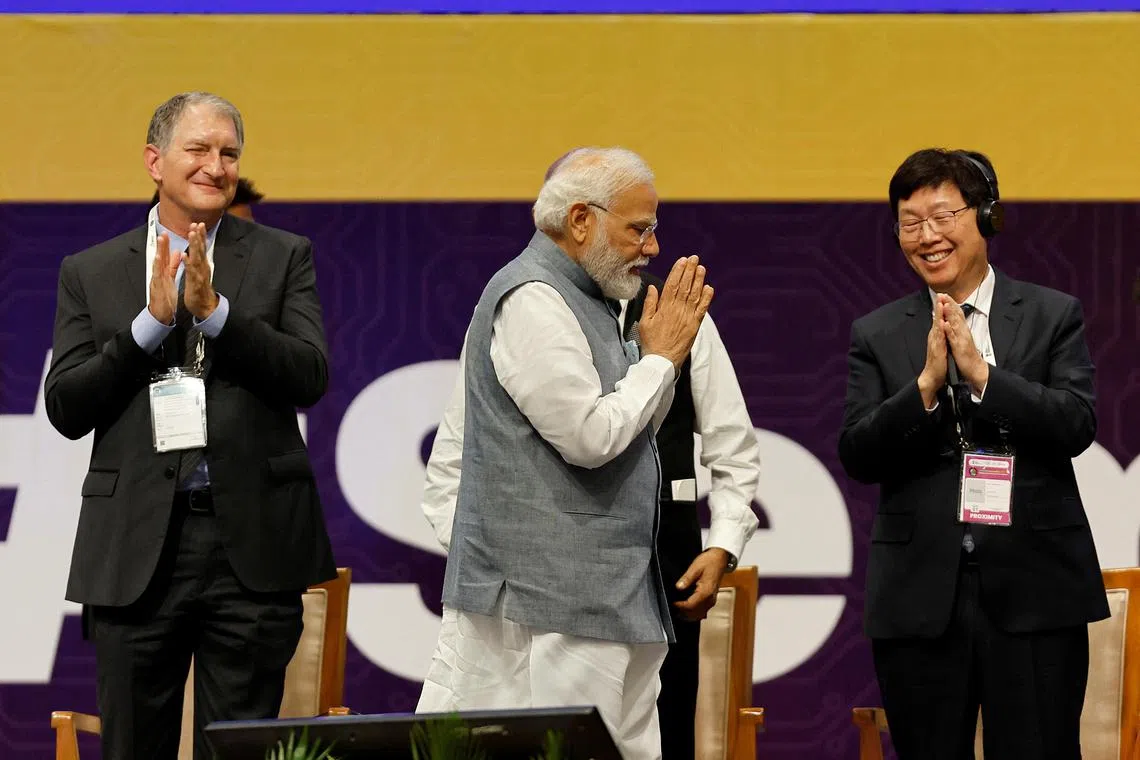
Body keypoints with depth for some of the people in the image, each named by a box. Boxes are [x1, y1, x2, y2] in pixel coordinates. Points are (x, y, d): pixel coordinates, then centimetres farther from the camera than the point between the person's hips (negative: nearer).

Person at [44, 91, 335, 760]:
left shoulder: (283, 258, 9)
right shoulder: (90, 273, 10)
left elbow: (311, 375, -4)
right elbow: (65, 408, 2)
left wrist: (214, 310, -14)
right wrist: (151, 321, -9)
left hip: (253, 547, -1)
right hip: (136, 551, 1)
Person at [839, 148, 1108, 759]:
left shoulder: (1054, 315, 6)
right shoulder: (875, 335, 8)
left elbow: (1076, 425, -7)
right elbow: (857, 456, -1)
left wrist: (980, 372, -17)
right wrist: (926, 386, -15)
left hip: (1033, 590, -1)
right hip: (920, 594, 1)